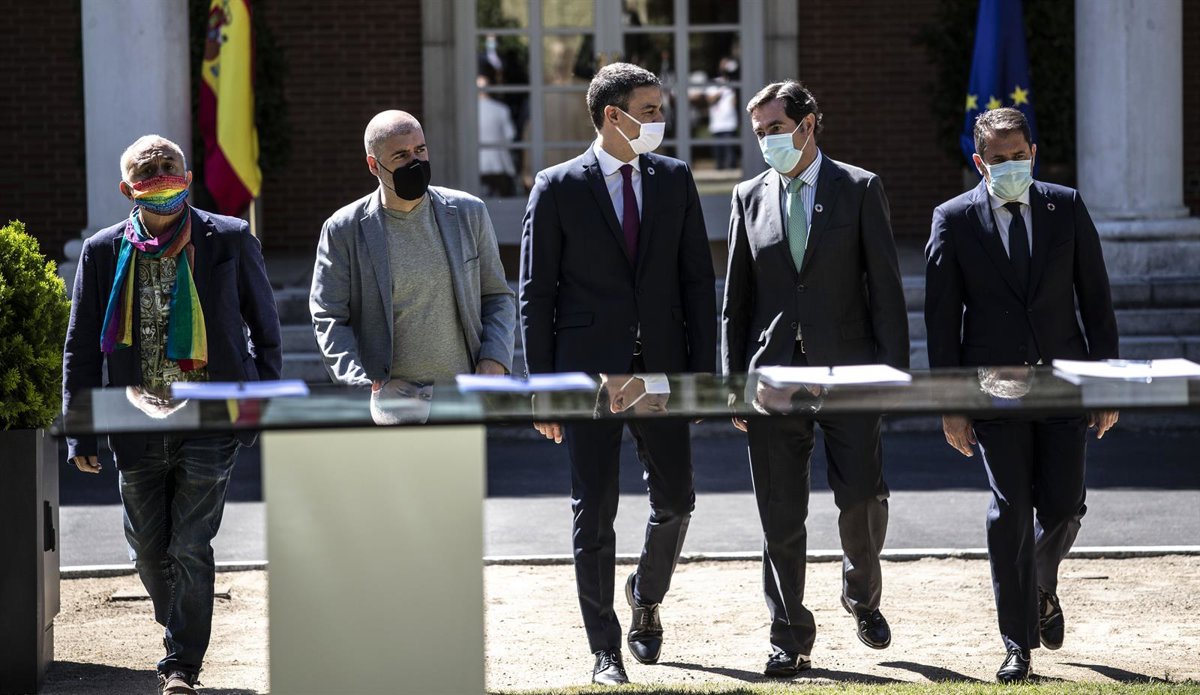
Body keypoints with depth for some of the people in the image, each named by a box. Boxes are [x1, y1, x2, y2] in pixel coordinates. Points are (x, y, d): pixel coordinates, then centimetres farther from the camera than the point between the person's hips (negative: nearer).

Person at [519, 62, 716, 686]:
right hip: (589, 371, -3)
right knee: (594, 512, 0)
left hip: (661, 369, 3)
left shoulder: (674, 178, 7)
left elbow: (697, 278, 8)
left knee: (675, 500, 8)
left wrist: (704, 368, 1)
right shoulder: (557, 188, -4)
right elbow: (536, 294, -2)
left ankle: (646, 595, 37)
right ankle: (606, 650, 8)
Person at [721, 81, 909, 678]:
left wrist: (893, 367, -6)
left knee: (862, 499, -5)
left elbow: (885, 285, 1)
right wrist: (733, 380, 6)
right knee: (780, 516, 1)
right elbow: (736, 298, 12)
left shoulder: (859, 189, 3)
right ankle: (790, 639, 9)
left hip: (847, 369, -2)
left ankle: (861, 593, 25)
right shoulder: (750, 197, 11)